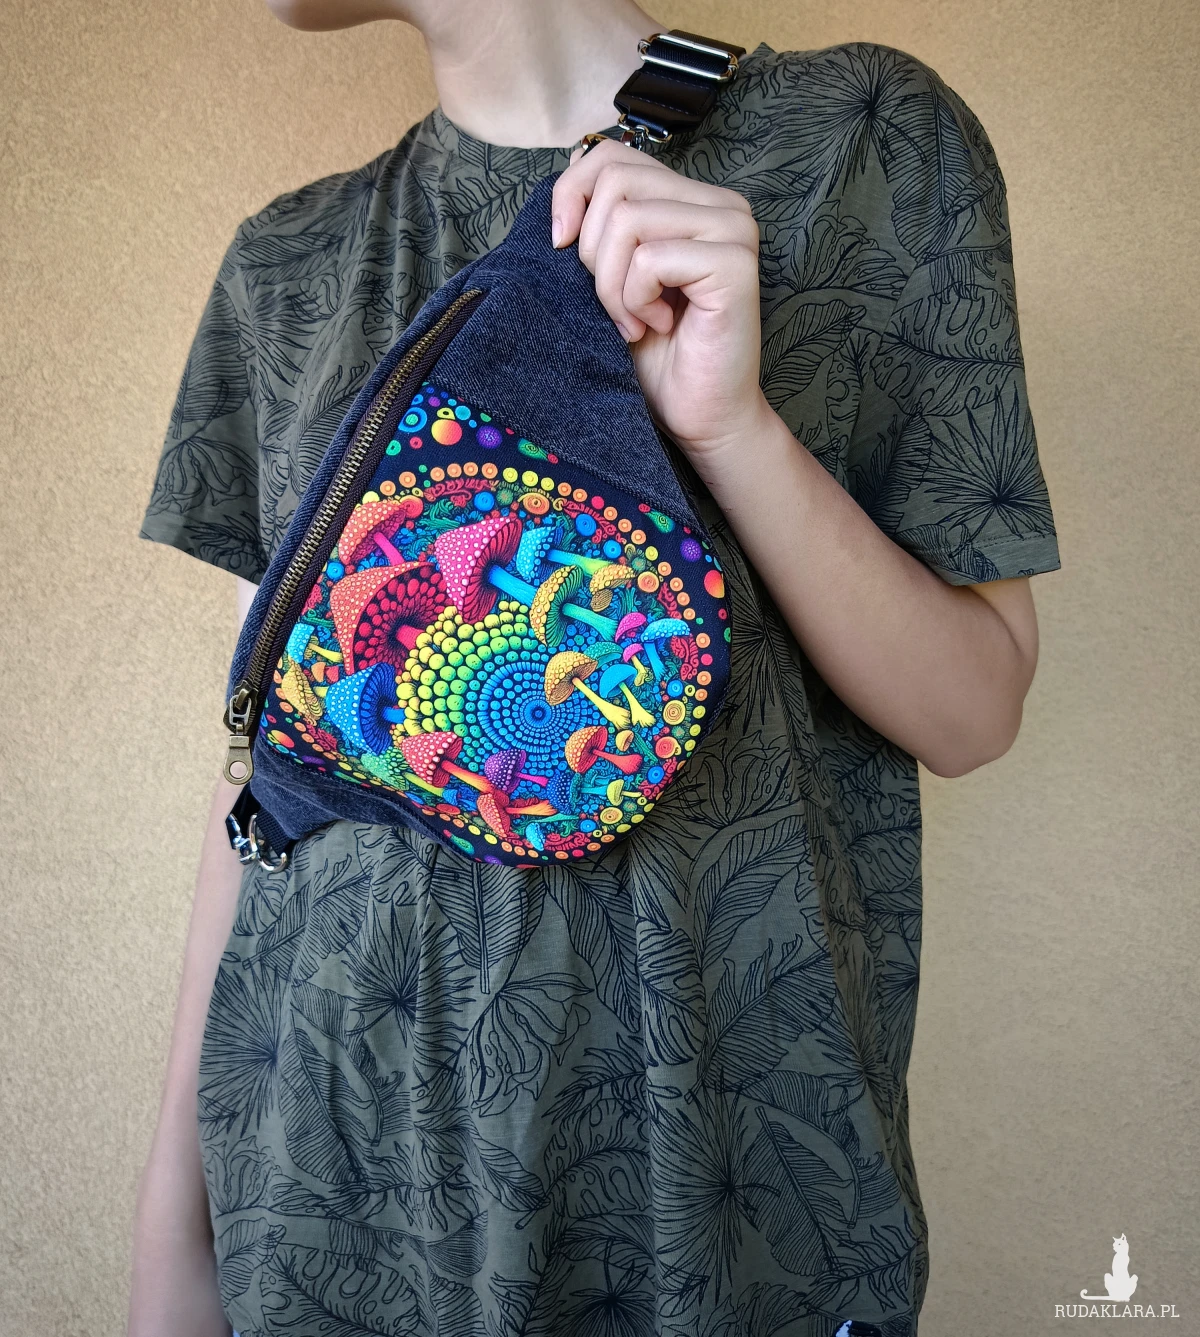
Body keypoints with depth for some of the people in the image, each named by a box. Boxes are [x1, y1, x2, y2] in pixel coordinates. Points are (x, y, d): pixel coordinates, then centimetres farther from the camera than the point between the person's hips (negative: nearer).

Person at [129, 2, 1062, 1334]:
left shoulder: (865, 137, -5)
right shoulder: (288, 263, 5)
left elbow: (974, 711, -6)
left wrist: (734, 423, -22)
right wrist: (174, 1209, 5)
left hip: (716, 1133, -2)